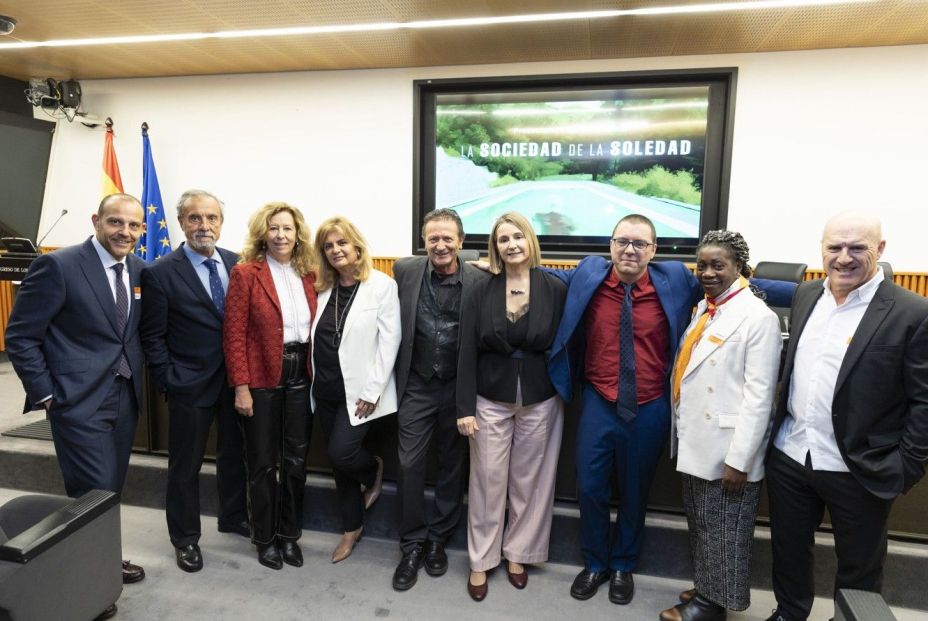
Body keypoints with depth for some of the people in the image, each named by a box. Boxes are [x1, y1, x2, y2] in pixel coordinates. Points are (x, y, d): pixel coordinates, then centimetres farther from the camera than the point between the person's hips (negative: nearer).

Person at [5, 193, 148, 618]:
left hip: (125, 398, 6)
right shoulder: (58, 265, -12)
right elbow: (20, 336, -9)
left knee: (112, 491, 16)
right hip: (80, 401, -6)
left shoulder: (139, 270, 5)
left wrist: (139, 376, 6)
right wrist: (46, 395, -10)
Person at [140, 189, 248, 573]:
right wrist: (169, 382, -10)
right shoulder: (160, 274, -11)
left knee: (234, 453, 19)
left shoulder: (237, 263, 1)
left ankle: (233, 516, 41)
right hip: (190, 384, -4)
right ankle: (185, 538, 30)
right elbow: (152, 337, -7)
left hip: (235, 379, 4)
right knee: (185, 465, 11)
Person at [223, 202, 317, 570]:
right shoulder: (245, 273, -7)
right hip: (261, 379, -4)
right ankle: (265, 538, 30)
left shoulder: (308, 275, 6)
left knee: (296, 459, 13)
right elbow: (233, 335, -9)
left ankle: (290, 534, 32)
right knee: (263, 462, 11)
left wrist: (317, 374, 2)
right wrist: (241, 387, -12)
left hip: (301, 377, 4)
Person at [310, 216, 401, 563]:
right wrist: (316, 381, 4)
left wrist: (372, 390, -15)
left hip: (359, 390, -5)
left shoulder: (382, 285, -9)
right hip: (325, 390, 6)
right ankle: (352, 527, 31)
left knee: (340, 453, -11)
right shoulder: (323, 287, 6)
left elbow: (389, 341, -12)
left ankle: (374, 469, 24)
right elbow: (316, 337, 10)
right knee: (338, 462, 13)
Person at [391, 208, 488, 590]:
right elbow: (394, 323, 7)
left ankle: (438, 540, 33)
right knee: (410, 466, 4)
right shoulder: (405, 271, -4)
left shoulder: (480, 281, -10)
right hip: (417, 386, 1)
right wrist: (394, 376, 7)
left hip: (458, 387, -1)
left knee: (452, 467, 13)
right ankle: (412, 545, 24)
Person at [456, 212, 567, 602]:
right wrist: (465, 407, -8)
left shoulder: (556, 290, -6)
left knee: (529, 481, 13)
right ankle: (481, 560, 27)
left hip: (541, 402, 0)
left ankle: (517, 553, 34)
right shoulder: (482, 292, -4)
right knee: (488, 481, 8)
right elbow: (467, 353, -5)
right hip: (491, 401, 0)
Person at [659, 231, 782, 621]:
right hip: (695, 442, 8)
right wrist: (680, 432, 10)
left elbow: (759, 396, -18)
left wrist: (738, 460, -18)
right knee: (699, 523, 21)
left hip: (725, 449, -7)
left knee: (722, 529, 11)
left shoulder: (758, 317, -16)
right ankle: (705, 587, 39)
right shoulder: (703, 308, 8)